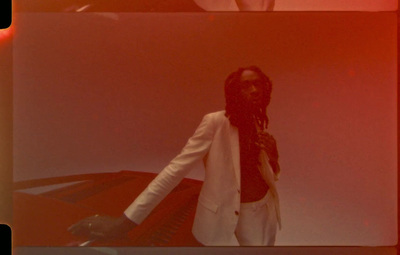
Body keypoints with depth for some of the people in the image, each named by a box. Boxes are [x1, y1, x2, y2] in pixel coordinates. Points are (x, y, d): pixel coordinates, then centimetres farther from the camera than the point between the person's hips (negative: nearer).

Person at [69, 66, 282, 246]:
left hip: (261, 216, 6)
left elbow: (272, 176, 12)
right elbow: (177, 168, -23)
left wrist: (271, 153, -12)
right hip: (223, 219, -5)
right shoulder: (215, 122, -15)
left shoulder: (259, 125, 3)